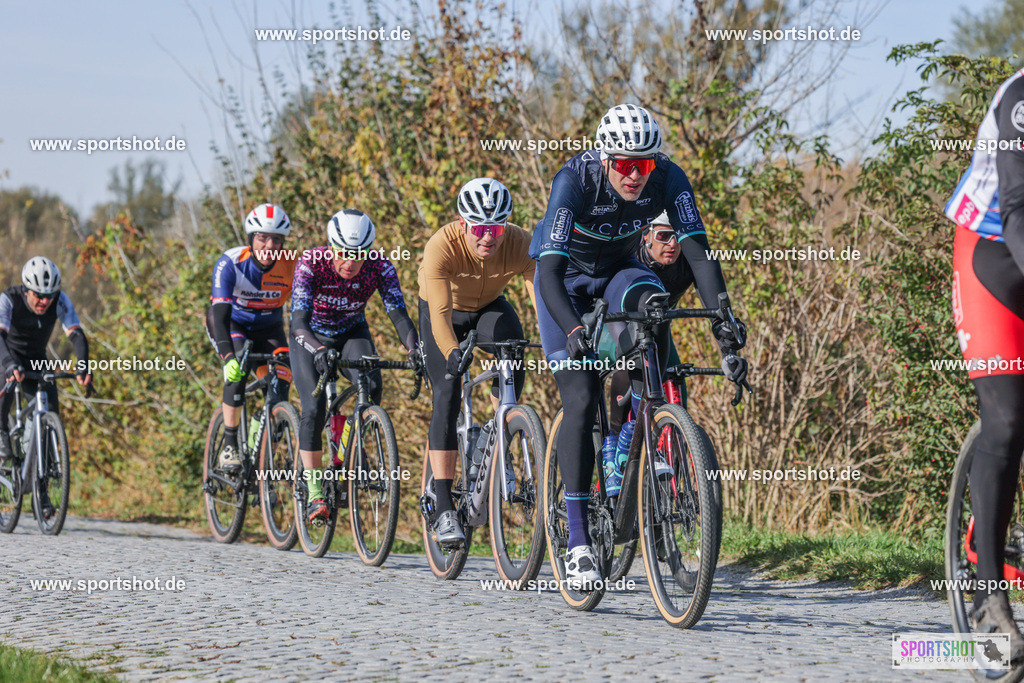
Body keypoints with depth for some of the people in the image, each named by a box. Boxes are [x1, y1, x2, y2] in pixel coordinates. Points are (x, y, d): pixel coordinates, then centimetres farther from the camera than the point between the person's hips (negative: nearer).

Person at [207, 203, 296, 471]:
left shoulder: (291, 267, -23)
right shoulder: (230, 263, -29)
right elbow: (218, 313, -38)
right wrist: (228, 356, -52)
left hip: (268, 328, 3)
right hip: (232, 325, -2)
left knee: (280, 380, -18)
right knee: (237, 367, -30)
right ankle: (229, 445, -21)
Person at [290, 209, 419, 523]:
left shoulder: (379, 266, -24)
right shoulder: (311, 262, -30)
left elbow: (399, 313, -29)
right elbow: (299, 322, -36)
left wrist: (415, 349, -48)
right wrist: (319, 351, -55)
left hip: (352, 334, 2)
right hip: (312, 339, -2)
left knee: (371, 387, -28)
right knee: (314, 409, -20)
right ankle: (314, 492, -10)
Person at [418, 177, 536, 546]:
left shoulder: (520, 244, -30)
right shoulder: (442, 246, -36)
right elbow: (441, 314, -43)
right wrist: (452, 354, -58)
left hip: (489, 308, 2)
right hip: (443, 312, -2)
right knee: (447, 395, -18)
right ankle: (444, 509, -18)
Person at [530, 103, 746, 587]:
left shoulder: (667, 180, -25)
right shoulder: (575, 181, -33)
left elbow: (698, 254, -30)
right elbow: (549, 272, -38)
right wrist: (574, 331, -55)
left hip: (619, 272, 2)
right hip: (568, 279, -2)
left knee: (650, 301, -35)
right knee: (581, 400, -16)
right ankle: (577, 542, -13)